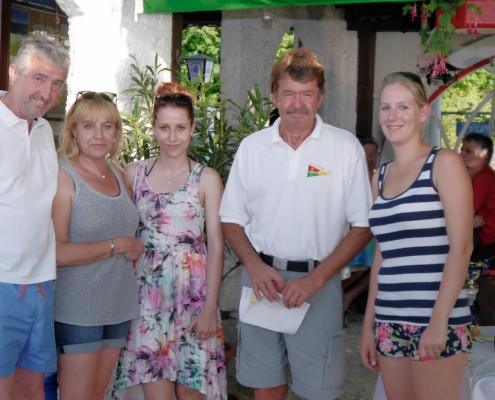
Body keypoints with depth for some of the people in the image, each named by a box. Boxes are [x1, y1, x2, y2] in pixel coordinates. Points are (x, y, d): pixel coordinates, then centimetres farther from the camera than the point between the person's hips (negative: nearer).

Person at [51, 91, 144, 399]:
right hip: (77, 310, -7)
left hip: (119, 306, 7)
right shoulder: (62, 175, -11)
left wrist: (134, 251, 6)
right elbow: (56, 252, -21)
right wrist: (117, 245, -15)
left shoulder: (117, 173, 9)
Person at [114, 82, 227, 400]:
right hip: (148, 291, 2)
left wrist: (210, 308, -8)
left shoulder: (207, 179, -2)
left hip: (192, 291, -1)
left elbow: (216, 245, -3)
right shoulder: (134, 173, 5)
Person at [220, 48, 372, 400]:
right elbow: (231, 219, 10)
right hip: (260, 277, 3)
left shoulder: (346, 147, -2)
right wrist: (254, 265, -8)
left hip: (318, 281, -2)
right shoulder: (252, 147, 6)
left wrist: (315, 278, -12)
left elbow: (362, 226, -3)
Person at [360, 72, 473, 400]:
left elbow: (461, 247, -9)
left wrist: (439, 320, -16)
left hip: (435, 321, -5)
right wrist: (369, 323, 12)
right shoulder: (381, 176, 13)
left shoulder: (444, 163, -3)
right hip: (389, 322, 5)